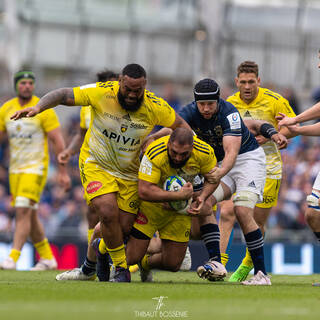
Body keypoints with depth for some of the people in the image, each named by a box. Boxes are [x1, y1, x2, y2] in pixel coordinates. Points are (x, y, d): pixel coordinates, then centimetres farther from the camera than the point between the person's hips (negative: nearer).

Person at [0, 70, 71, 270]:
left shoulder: (43, 109, -8)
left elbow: (58, 141, -7)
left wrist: (63, 172, -9)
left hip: (36, 167, -6)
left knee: (23, 211, -17)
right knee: (30, 216, 10)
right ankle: (47, 258, 21)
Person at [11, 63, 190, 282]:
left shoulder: (155, 107, -13)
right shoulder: (101, 92, -19)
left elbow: (180, 125, 4)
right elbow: (63, 95, -13)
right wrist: (38, 107, -28)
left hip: (130, 172, 2)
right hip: (96, 164, -2)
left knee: (124, 228, -3)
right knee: (108, 213, -25)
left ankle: (94, 258, 28)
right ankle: (121, 269, -7)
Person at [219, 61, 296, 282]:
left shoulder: (274, 101, -8)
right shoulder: (229, 103, 2)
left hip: (267, 170, -2)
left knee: (257, 223, 4)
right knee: (226, 214, -17)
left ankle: (247, 266, 25)